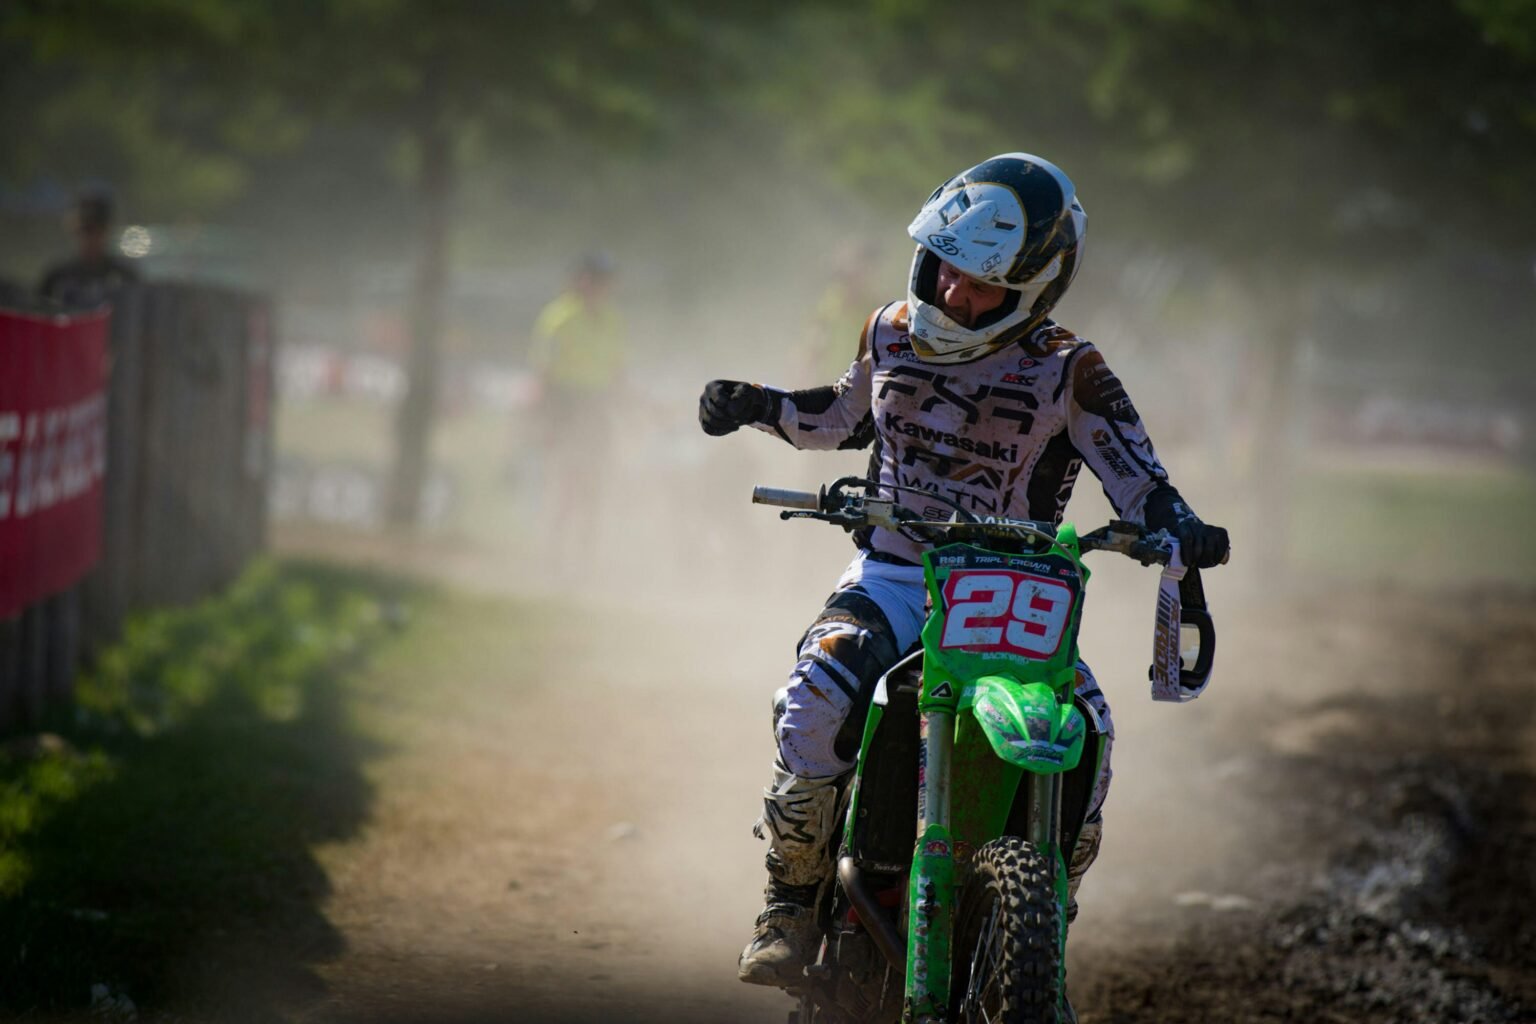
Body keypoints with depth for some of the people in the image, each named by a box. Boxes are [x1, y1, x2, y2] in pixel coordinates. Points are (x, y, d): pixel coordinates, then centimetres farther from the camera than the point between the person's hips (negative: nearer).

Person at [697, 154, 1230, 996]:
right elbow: (845, 417, 25)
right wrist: (760, 408, 9)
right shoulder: (892, 334, 6)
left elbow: (1132, 468, -7)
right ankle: (792, 901, -6)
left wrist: (1179, 530, -27)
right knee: (814, 706, -28)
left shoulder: (1065, 371, -5)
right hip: (889, 578, 2)